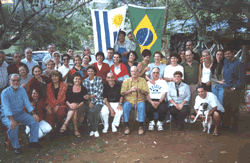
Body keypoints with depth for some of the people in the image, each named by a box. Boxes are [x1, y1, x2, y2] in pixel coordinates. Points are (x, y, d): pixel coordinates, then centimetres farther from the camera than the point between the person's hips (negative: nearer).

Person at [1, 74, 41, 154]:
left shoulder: (22, 90, 3)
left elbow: (27, 103, -3)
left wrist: (33, 113, -20)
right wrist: (12, 119, -39)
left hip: (21, 113, 4)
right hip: (7, 115, -4)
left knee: (35, 120, -16)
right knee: (13, 126, -34)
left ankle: (33, 141, -3)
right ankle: (16, 147, -13)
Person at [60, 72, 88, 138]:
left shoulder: (83, 89, 11)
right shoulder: (69, 88, 14)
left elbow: (84, 100, 0)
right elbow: (66, 99, 6)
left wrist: (78, 105, -18)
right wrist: (70, 104, -16)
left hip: (80, 106, -1)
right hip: (70, 105, 1)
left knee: (74, 110, -34)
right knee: (73, 111, -34)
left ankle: (65, 124, -28)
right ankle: (75, 129, -32)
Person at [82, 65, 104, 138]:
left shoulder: (99, 79, 3)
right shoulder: (85, 81, 10)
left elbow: (100, 91, -3)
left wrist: (91, 96, -11)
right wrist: (89, 102, -9)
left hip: (98, 100, -1)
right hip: (89, 101, 2)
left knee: (95, 111, -29)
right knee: (90, 111, -28)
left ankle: (95, 130, -13)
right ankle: (92, 129, -10)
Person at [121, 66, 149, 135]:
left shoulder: (143, 80, 10)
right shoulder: (126, 81, 11)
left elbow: (146, 93, 3)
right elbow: (122, 93, 3)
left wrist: (139, 90, -14)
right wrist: (130, 90, -13)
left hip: (139, 100, 0)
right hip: (128, 100, 1)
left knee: (141, 106, -33)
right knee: (125, 106, -31)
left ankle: (141, 126, -25)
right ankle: (127, 126, -22)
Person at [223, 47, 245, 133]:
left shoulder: (239, 64, -14)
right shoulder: (226, 62, 8)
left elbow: (242, 78, -15)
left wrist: (235, 87, -15)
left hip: (235, 90, -6)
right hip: (226, 89, 7)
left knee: (234, 109, 2)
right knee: (226, 107, 13)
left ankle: (235, 126, 16)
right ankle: (226, 124, 27)